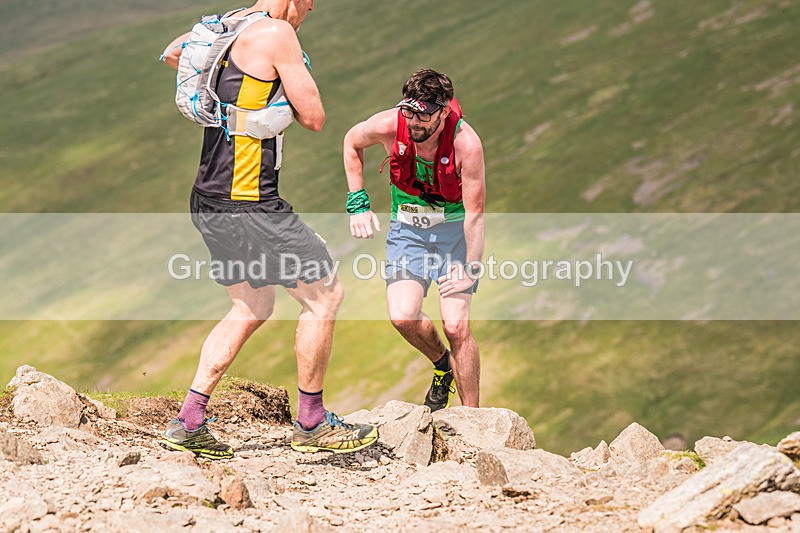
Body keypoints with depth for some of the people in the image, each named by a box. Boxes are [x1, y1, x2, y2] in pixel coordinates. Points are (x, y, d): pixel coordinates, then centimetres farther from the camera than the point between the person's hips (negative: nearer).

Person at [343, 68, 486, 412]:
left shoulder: (466, 144, -27)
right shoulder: (389, 126, -20)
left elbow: (474, 214, -20)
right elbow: (352, 142, 4)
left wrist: (471, 269, -22)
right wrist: (357, 202, 0)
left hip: (455, 228, -2)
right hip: (407, 228, 3)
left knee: (455, 325, -15)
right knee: (403, 316, -17)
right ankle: (441, 362, 17)